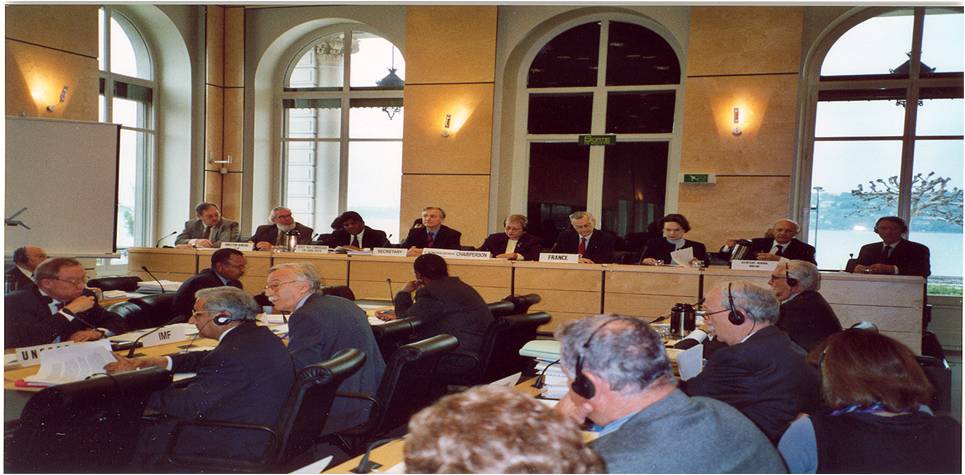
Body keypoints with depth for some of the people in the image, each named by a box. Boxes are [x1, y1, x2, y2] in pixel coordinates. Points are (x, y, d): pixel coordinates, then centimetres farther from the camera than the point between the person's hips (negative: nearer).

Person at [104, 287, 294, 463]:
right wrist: (163, 362, 4)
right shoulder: (260, 334, 4)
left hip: (236, 444, -10)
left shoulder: (233, 355, -27)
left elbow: (187, 406, -23)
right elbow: (208, 359, 18)